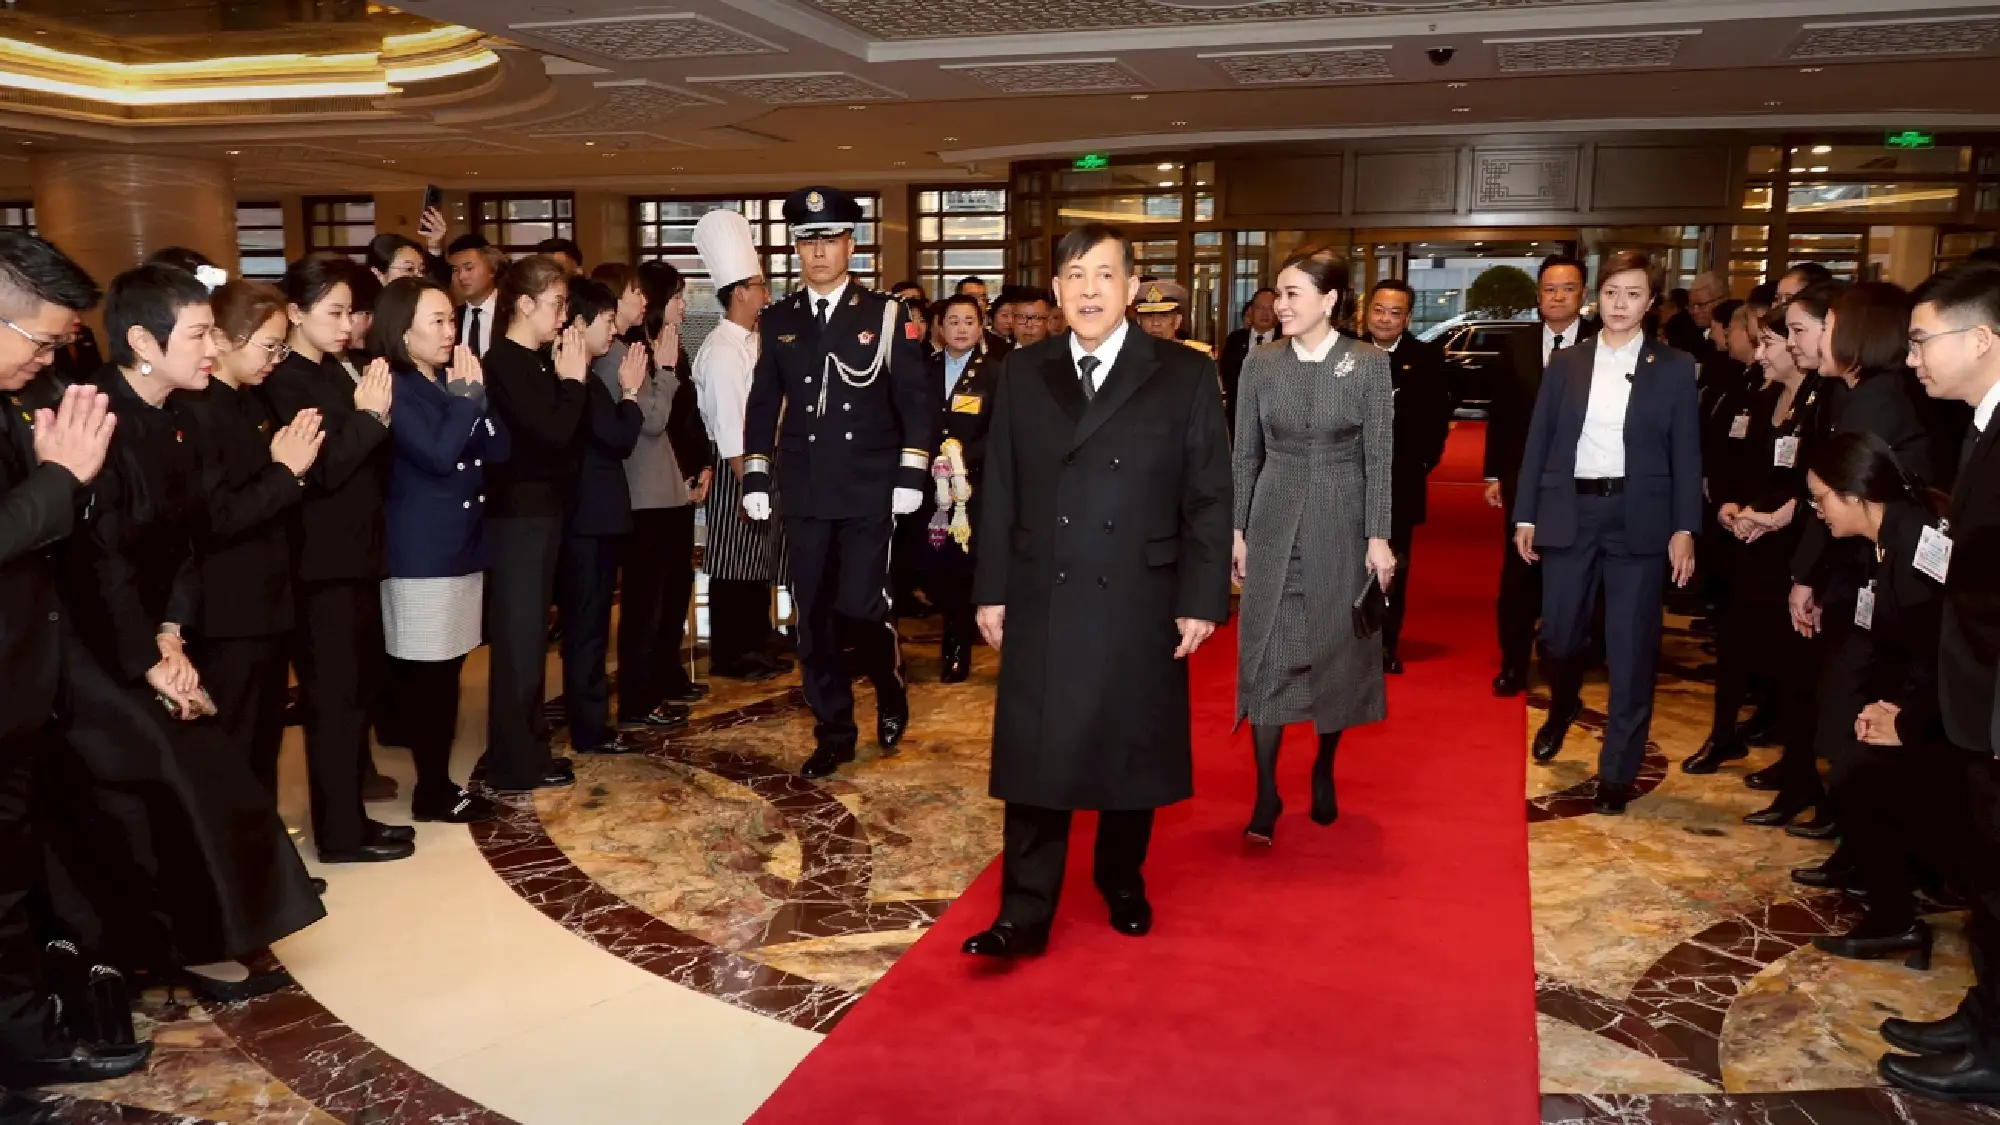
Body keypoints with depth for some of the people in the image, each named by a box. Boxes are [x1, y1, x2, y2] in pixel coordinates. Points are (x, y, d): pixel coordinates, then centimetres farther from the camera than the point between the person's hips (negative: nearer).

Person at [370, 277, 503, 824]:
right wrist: (468, 397, -15)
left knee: (447, 670, 11)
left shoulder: (453, 380, 11)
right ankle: (432, 790, 8)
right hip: (421, 554, -7)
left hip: (462, 544, 8)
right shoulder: (395, 389, -10)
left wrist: (473, 395, -8)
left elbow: (497, 449, 4)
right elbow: (438, 455, -23)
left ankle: (440, 780, 20)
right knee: (426, 673, -1)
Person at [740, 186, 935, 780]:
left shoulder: (887, 315, 0)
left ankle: (890, 694, 21)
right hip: (804, 494, 3)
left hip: (870, 492, -3)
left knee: (861, 607, -10)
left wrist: (912, 475, -9)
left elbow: (917, 400, -2)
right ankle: (833, 732, 19)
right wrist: (756, 477, 6)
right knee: (813, 618, 6)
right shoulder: (777, 321, 9)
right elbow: (763, 403, 13)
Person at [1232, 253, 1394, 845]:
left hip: (1342, 525, -1)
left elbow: (1379, 457, -5)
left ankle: (1324, 771, 30)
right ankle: (1266, 794, 6)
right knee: (1267, 652, -1)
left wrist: (1379, 536, -9)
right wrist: (1236, 530, 2)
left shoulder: (1370, 364, -4)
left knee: (1338, 649, 10)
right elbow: (1245, 454, 4)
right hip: (1275, 524, 1)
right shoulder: (1260, 364, 1)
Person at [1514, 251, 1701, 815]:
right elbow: (1538, 445, 7)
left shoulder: (1674, 368, 3)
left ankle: (1617, 772, 13)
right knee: (1558, 636, 7)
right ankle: (1564, 704, 42)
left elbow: (1686, 454, 0)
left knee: (1631, 650, 2)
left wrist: (1684, 529, -7)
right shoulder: (1566, 365, 7)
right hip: (1570, 513, 1)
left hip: (1638, 519, -1)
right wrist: (1525, 515, 2)